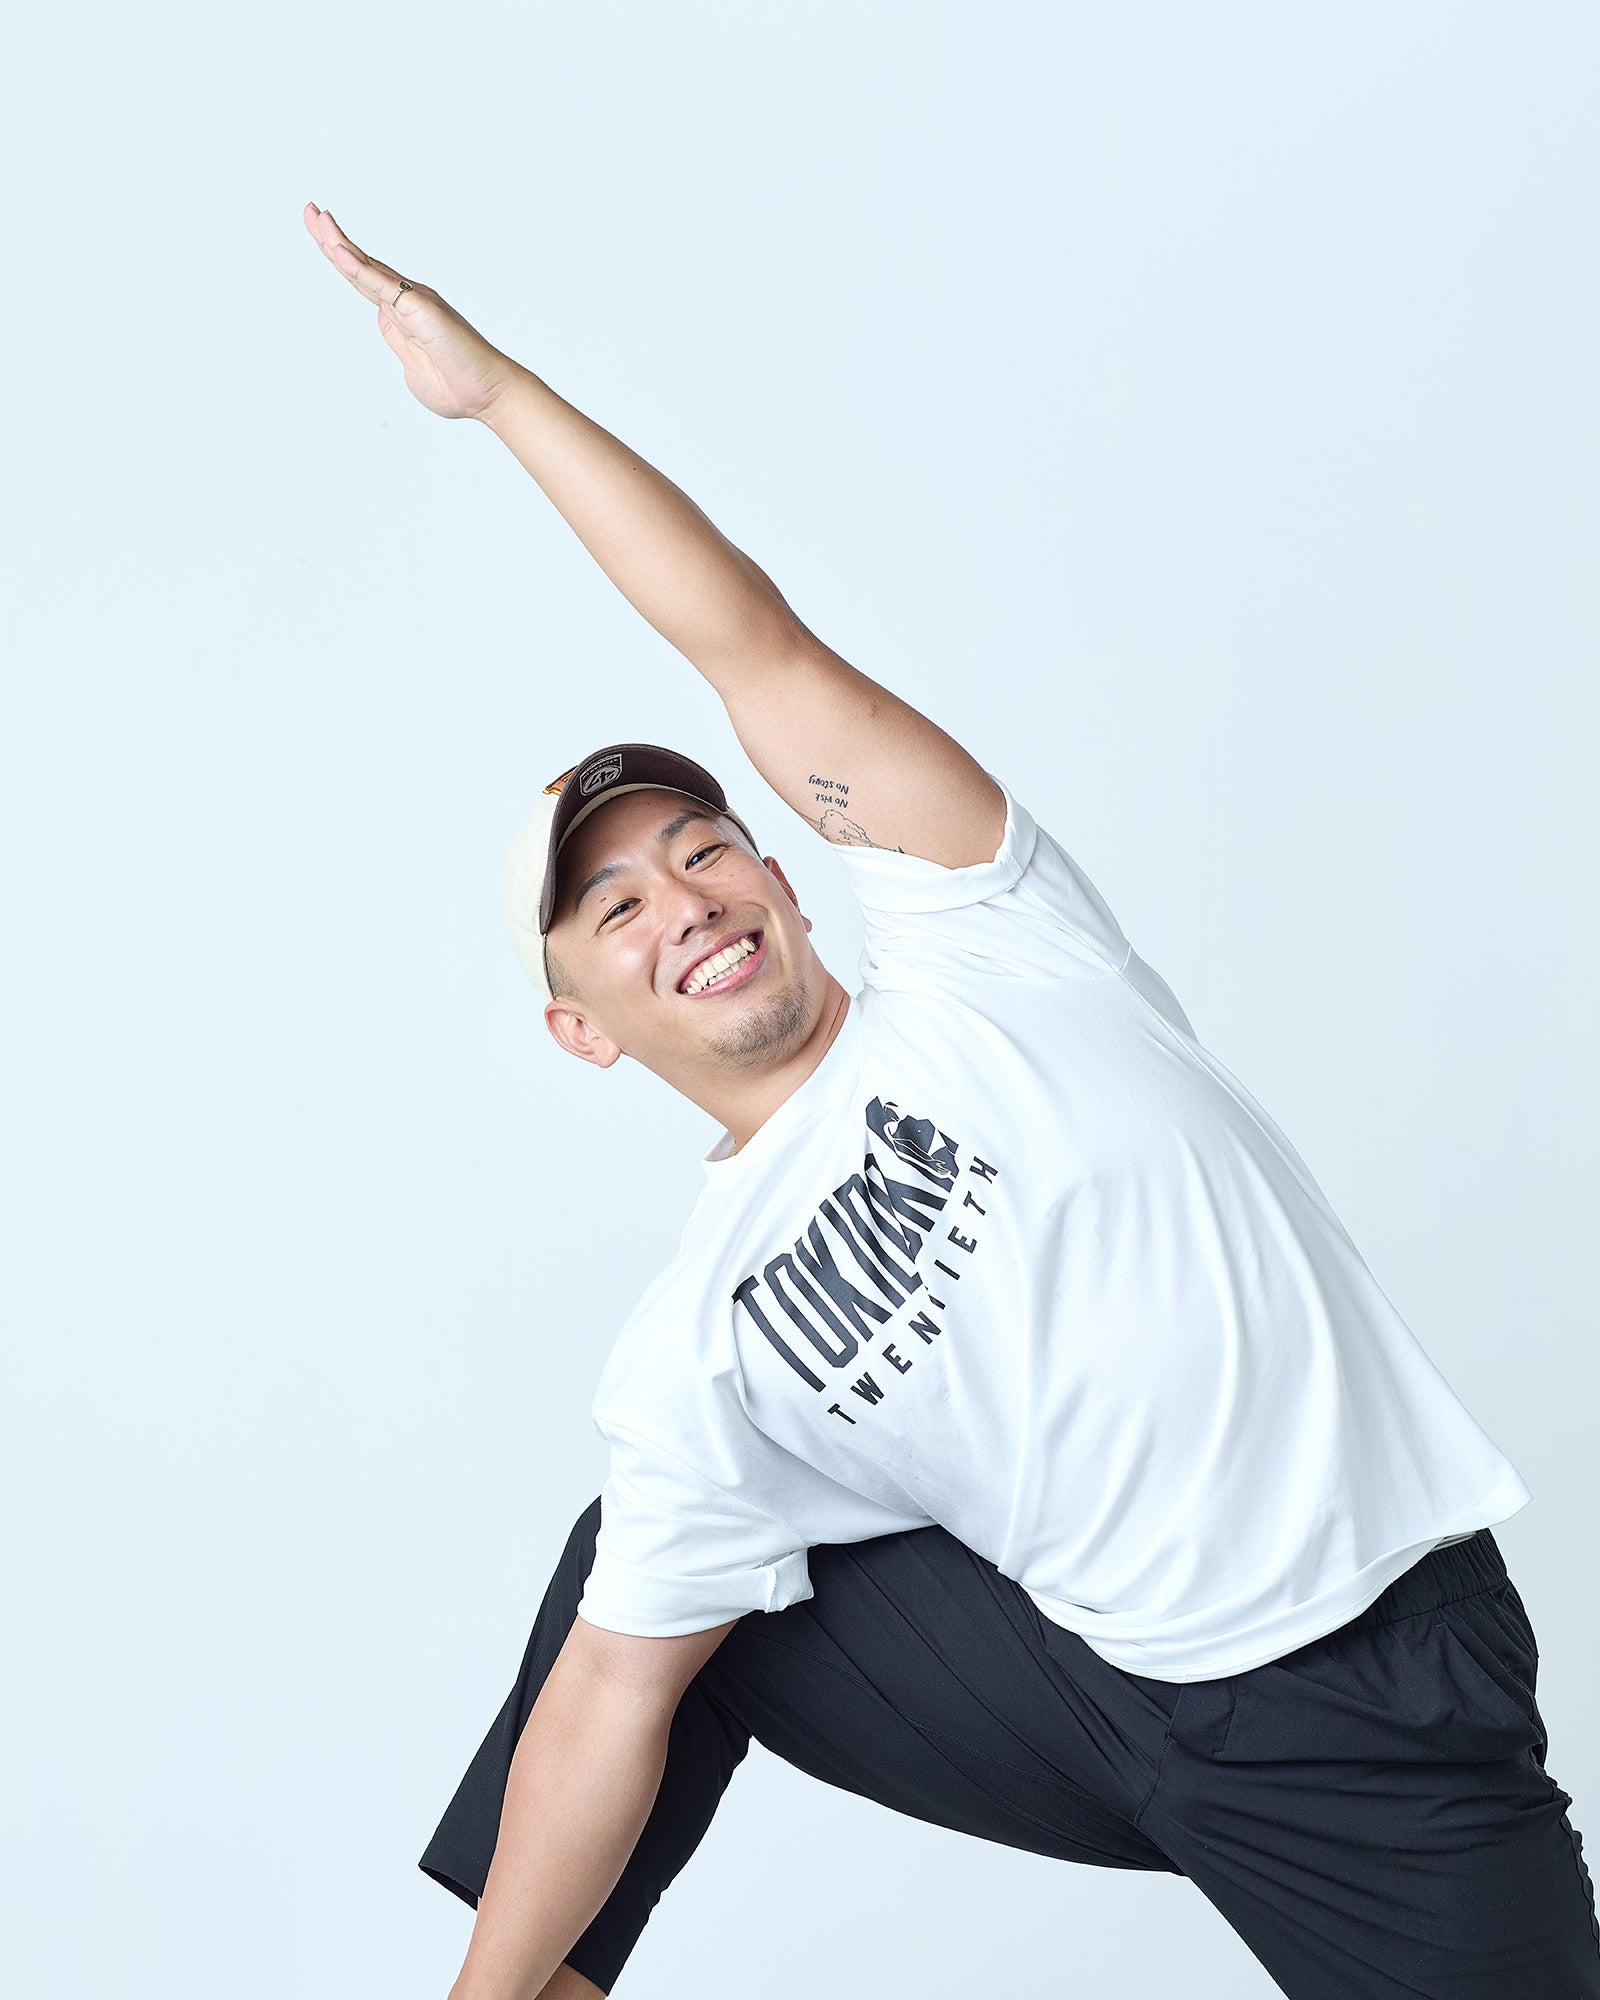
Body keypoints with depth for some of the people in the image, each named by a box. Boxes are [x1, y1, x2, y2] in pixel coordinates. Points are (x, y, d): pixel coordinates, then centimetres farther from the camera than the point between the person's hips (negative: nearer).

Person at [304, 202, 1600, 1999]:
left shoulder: (974, 949, -7)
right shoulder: (691, 1354, -2)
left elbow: (764, 654, -12)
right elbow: (611, 1696, 0)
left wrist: (499, 387, -8)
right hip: (1091, 1697, 2)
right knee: (634, 1559, 2)